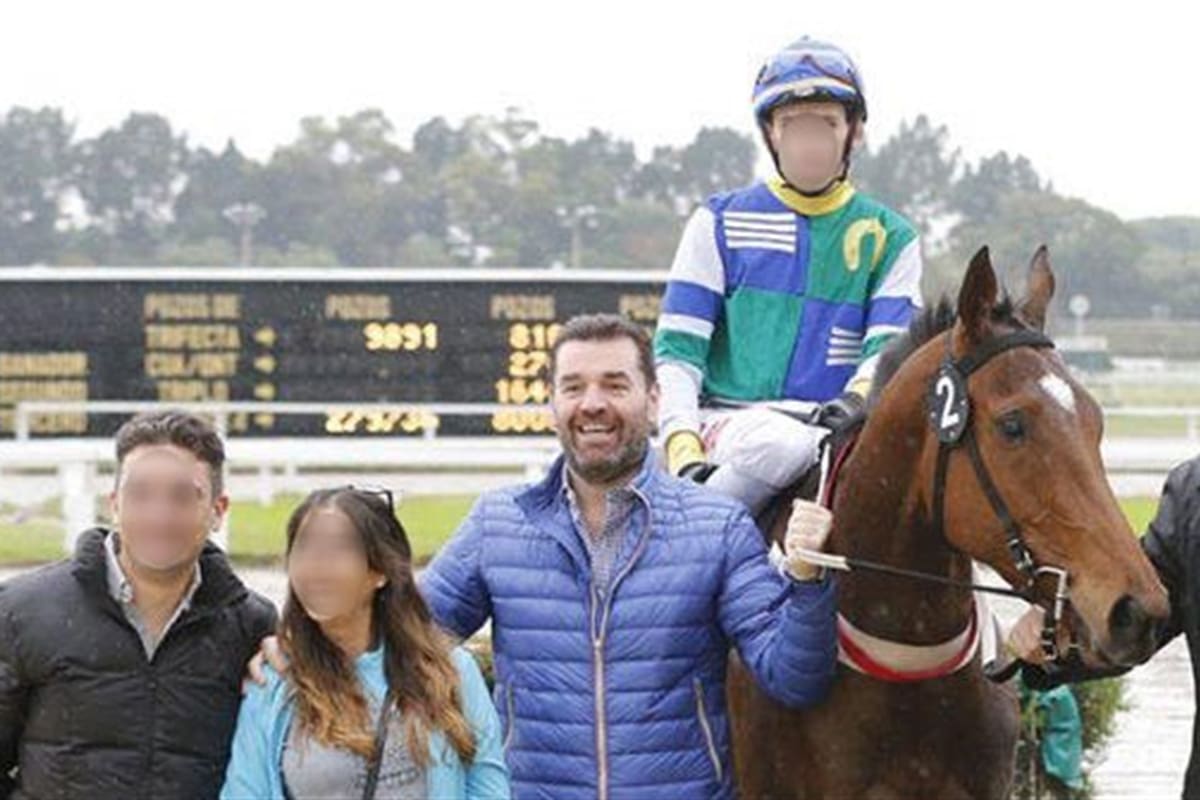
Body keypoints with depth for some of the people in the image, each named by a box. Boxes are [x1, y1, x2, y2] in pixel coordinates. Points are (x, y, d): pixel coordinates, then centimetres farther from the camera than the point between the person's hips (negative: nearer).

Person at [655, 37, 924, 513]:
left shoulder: (890, 237, 15)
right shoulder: (721, 223, 10)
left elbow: (890, 344, 3)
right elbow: (677, 346, 5)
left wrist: (858, 399, -22)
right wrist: (683, 449, -12)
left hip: (834, 429, 2)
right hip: (729, 416, -2)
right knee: (777, 444, -37)